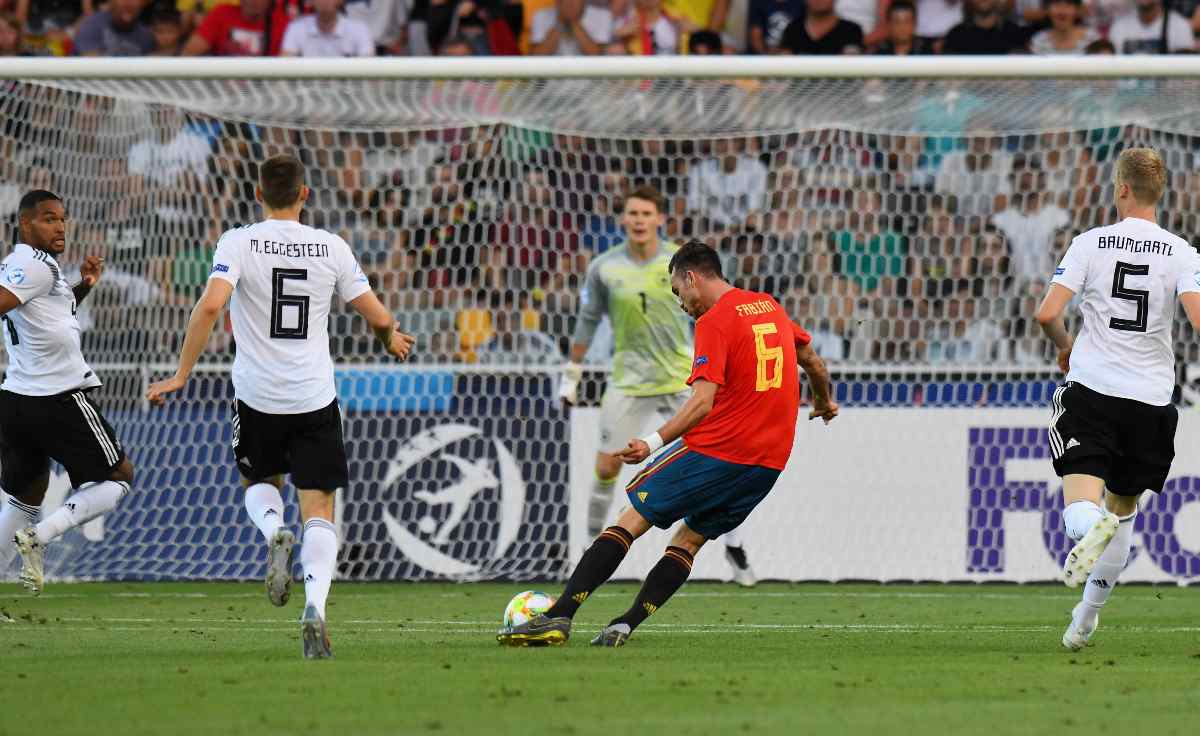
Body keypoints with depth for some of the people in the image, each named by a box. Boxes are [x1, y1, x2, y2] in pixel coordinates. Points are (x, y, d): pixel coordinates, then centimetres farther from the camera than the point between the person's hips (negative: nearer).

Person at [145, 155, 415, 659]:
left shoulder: (238, 243, -5)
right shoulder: (331, 248, 0)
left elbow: (210, 305, -19)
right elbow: (378, 318, 5)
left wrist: (181, 375, -12)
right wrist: (392, 340, 29)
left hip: (257, 395, 0)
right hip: (315, 399, 0)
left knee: (259, 483, 27)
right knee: (319, 514, 3)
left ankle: (273, 533, -7)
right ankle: (315, 606, -20)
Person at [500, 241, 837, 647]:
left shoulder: (714, 323, -10)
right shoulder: (769, 307, 14)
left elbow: (702, 403, -21)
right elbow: (812, 361, 29)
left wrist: (655, 442, -27)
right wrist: (824, 403, 47)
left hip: (717, 449, -7)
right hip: (771, 460, 7)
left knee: (633, 519, -2)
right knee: (690, 539, 15)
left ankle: (560, 615, -10)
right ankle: (625, 625, -1)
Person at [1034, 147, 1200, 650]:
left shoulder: (1091, 244, -2)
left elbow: (1047, 313, -6)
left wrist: (1065, 346, 15)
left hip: (1091, 388, -2)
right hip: (1150, 399, 2)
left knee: (1082, 501, -8)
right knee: (1125, 505, 18)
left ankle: (1092, 527, -46)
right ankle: (1087, 618, 20)